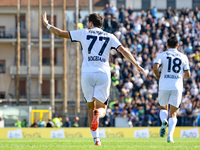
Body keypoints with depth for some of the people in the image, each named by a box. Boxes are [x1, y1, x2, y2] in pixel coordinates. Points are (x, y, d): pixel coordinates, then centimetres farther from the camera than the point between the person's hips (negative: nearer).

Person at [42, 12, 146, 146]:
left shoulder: (84, 33, 11)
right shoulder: (110, 37, 14)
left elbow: (60, 33, 14)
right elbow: (123, 51, 3)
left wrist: (47, 24, 29)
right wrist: (137, 65, 7)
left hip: (87, 73, 0)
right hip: (103, 74, 0)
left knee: (90, 108, 12)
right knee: (102, 109, 5)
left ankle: (96, 138, 2)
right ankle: (98, 114, -33)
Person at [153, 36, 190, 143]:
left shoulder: (162, 55, 3)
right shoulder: (183, 57, 9)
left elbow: (155, 67, -14)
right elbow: (187, 75, 9)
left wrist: (158, 76, 5)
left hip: (164, 87, -1)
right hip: (177, 87, 1)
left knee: (163, 108, 22)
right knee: (173, 113, 5)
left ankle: (164, 121, -12)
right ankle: (170, 134, -16)